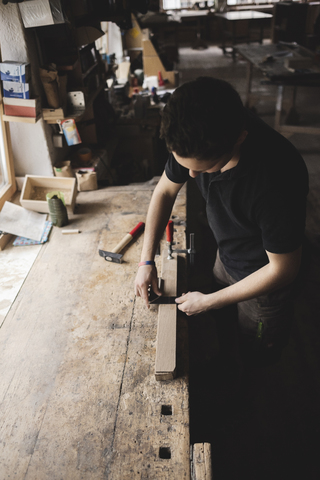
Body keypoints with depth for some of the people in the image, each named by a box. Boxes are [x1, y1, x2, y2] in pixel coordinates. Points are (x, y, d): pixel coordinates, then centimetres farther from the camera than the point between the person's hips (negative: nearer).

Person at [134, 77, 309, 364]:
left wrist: (208, 302, -22)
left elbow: (283, 269, -31)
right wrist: (147, 260, -9)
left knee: (256, 351, 22)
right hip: (225, 256, 6)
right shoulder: (196, 139, -24)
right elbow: (165, 191, -6)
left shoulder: (278, 178, -44)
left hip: (265, 277, -5)